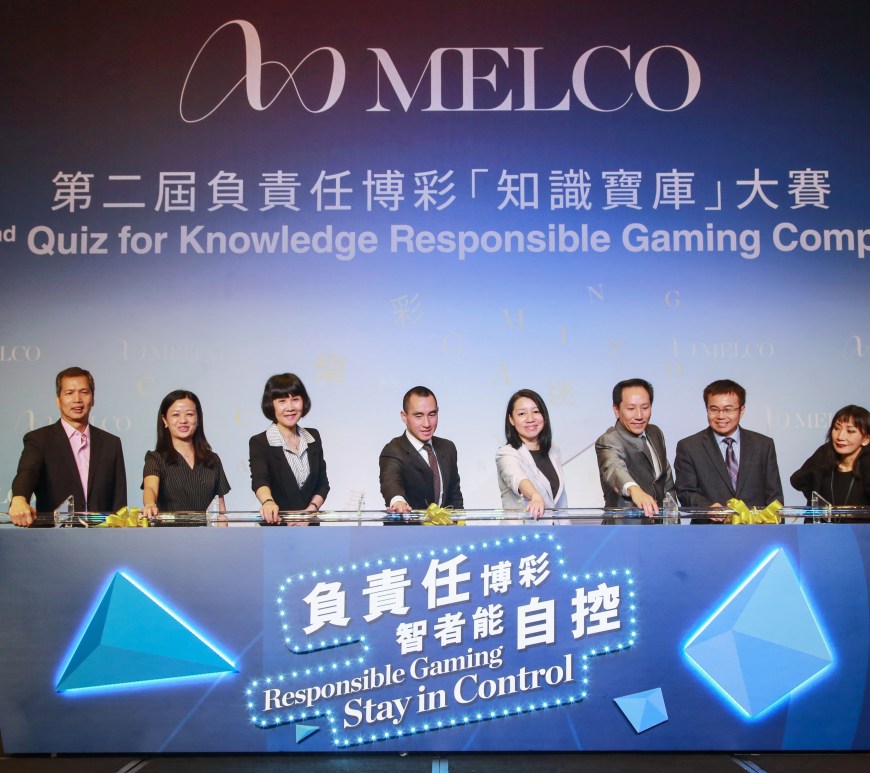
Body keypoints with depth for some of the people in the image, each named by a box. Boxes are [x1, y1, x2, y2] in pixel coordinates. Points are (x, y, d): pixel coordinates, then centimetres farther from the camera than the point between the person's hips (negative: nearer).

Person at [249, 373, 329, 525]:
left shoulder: (313, 437, 7)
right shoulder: (260, 443, -10)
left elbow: (322, 483, 8)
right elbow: (259, 480, -28)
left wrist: (311, 509, -11)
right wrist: (268, 502, -50)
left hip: (309, 530, 5)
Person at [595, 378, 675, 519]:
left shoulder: (655, 433, 10)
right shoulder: (608, 442, -12)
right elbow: (614, 468, -34)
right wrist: (634, 489, -52)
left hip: (658, 523, 6)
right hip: (625, 528, -6)